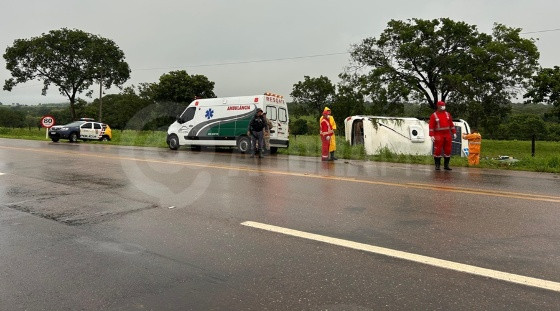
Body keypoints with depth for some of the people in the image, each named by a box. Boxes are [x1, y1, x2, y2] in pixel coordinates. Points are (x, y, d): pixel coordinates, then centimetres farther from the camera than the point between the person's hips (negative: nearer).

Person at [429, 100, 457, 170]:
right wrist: (432, 135, -15)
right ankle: (437, 165, 6)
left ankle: (446, 165, 13)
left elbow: (451, 124, 14)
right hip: (438, 136, -4)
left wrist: (454, 132, 8)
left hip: (447, 135, 5)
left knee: (448, 150, 4)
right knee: (438, 150, -4)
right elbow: (431, 126, -8)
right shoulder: (433, 115, -3)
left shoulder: (447, 114, 11)